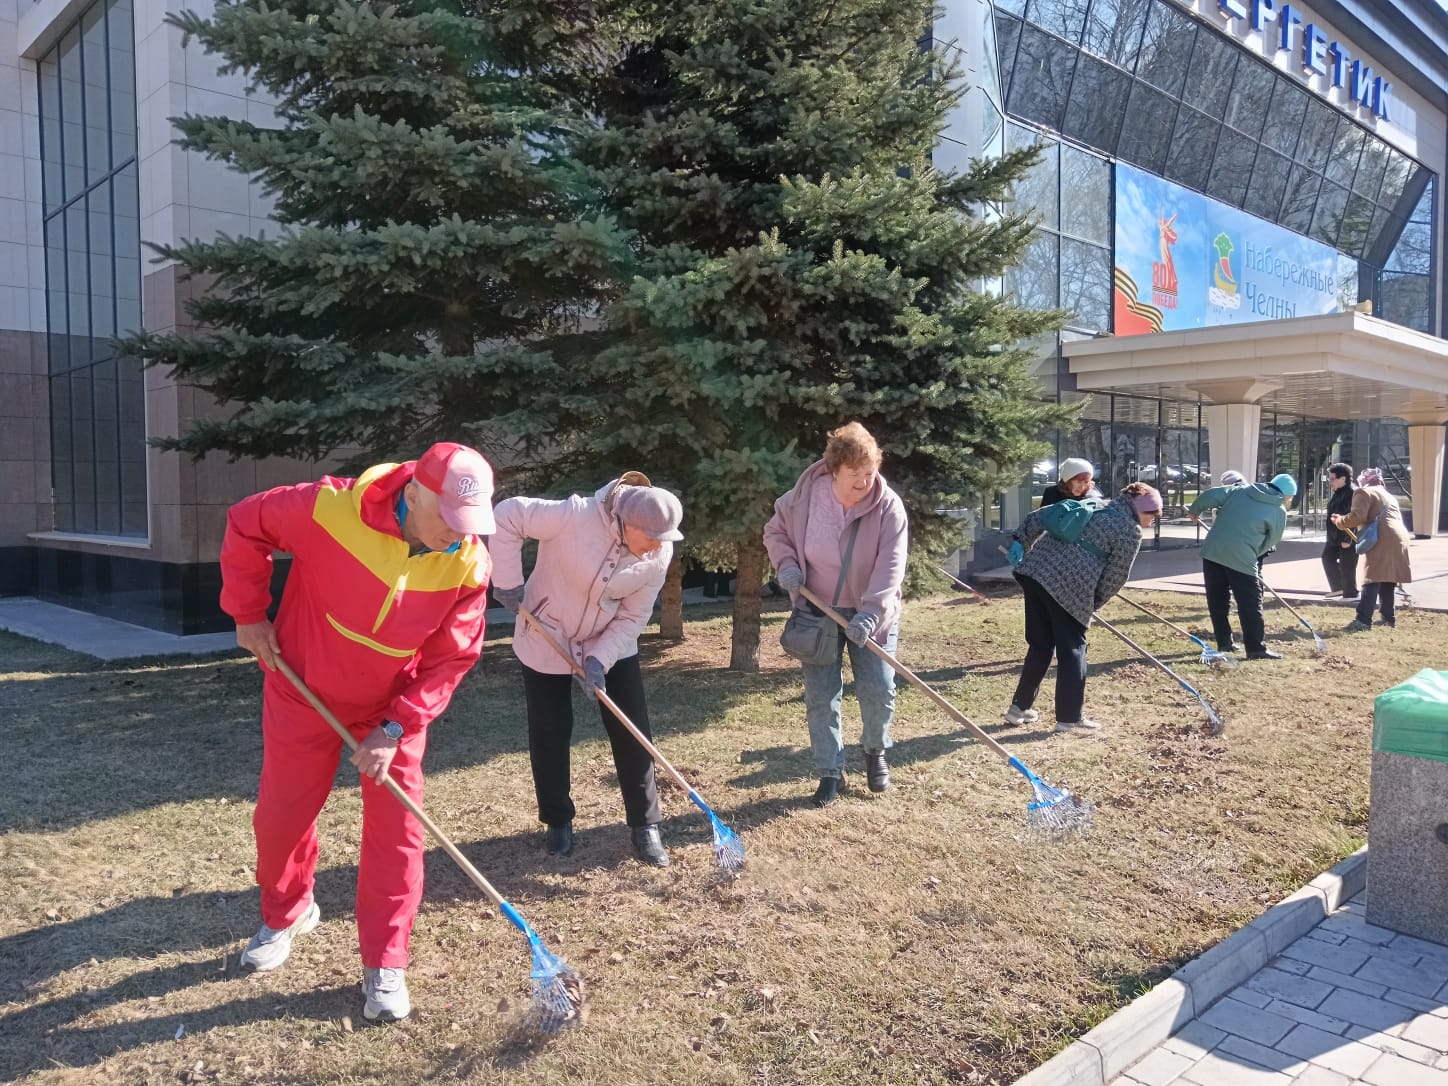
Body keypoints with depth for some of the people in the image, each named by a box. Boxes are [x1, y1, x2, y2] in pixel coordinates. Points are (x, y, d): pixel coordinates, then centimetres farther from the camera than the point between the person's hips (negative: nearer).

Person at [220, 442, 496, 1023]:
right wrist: (248, 614, -9)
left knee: (396, 828, -2)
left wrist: (396, 728, -22)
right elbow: (245, 524, -11)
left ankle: (383, 967, 13)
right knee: (280, 814, 13)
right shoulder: (329, 508, -30)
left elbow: (450, 659, -15)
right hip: (305, 691, 0)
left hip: (394, 708, 0)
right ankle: (286, 915, 43)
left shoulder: (469, 564, -23)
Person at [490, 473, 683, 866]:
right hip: (546, 639, -3)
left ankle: (645, 826, 11)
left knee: (632, 732, -2)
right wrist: (508, 582, -23)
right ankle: (558, 822, 27)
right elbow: (506, 515, -26)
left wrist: (599, 659, -23)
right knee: (550, 733, 7)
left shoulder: (658, 554, -18)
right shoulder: (576, 516, -32)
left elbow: (632, 617, -12)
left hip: (611, 645, 3)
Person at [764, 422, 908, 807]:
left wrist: (870, 612, -37)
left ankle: (875, 751, 27)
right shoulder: (804, 496, -14)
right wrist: (787, 565, -15)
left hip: (870, 613, -1)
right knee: (820, 695, 2)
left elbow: (890, 568, -25)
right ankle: (830, 773, 15)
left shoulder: (888, 507, -20)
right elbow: (775, 531, 4)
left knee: (878, 690, -3)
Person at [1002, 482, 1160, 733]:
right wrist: (1094, 604, 16)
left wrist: (1020, 539, 19)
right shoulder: (1130, 530, 1)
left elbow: (1041, 516, 18)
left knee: (1040, 644, 18)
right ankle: (1070, 717, 12)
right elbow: (1116, 576, 3)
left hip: (1034, 571, 8)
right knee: (1072, 649, 6)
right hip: (1068, 587, -8)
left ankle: (1019, 707, 24)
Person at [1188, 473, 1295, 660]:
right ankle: (1257, 648, 5)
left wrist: (1194, 511, 19)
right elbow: (1271, 542, 6)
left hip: (1212, 551, 5)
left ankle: (1224, 642, 22)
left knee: (1217, 601, 14)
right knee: (1251, 604, 4)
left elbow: (1210, 495, 3)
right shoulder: (1279, 511, 3)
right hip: (1242, 559, -4)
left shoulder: (1240, 491, 12)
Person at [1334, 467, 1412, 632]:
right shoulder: (1389, 496, 31)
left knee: (1372, 581, -14)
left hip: (1381, 541, -8)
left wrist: (1340, 521, 5)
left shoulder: (1364, 493, 4)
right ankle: (1389, 617, 18)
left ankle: (1363, 621, -20)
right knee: (1387, 581, 15)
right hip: (1398, 539, 8)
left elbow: (1357, 516, -10)